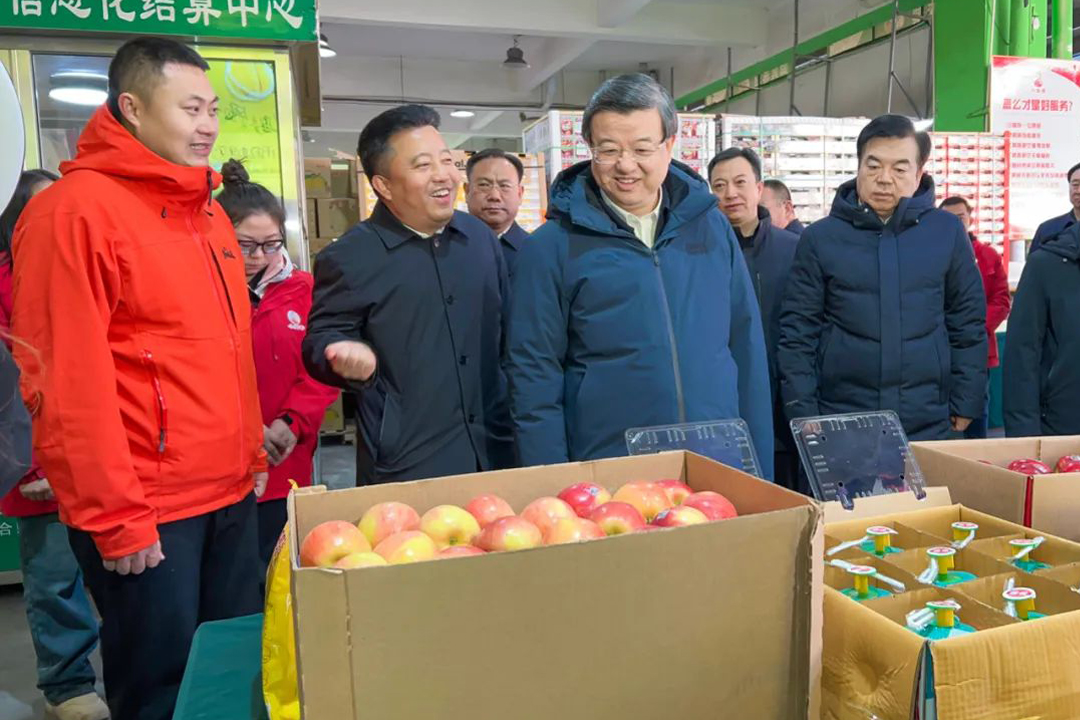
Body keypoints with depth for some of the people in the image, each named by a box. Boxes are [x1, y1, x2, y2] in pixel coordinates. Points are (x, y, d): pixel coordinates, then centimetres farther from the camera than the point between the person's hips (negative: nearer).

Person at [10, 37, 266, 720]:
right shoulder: (75, 209, -13)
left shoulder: (208, 211, 12)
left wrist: (253, 453, 14)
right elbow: (68, 383, -16)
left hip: (232, 494, 7)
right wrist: (115, 518, -14)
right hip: (144, 511, -7)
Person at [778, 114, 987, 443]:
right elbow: (797, 332, 0)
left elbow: (968, 325, 8)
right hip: (839, 425, -1)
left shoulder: (948, 232, 3)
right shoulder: (820, 237, 0)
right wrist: (803, 415, -5)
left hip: (928, 425, 1)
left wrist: (966, 406, 4)